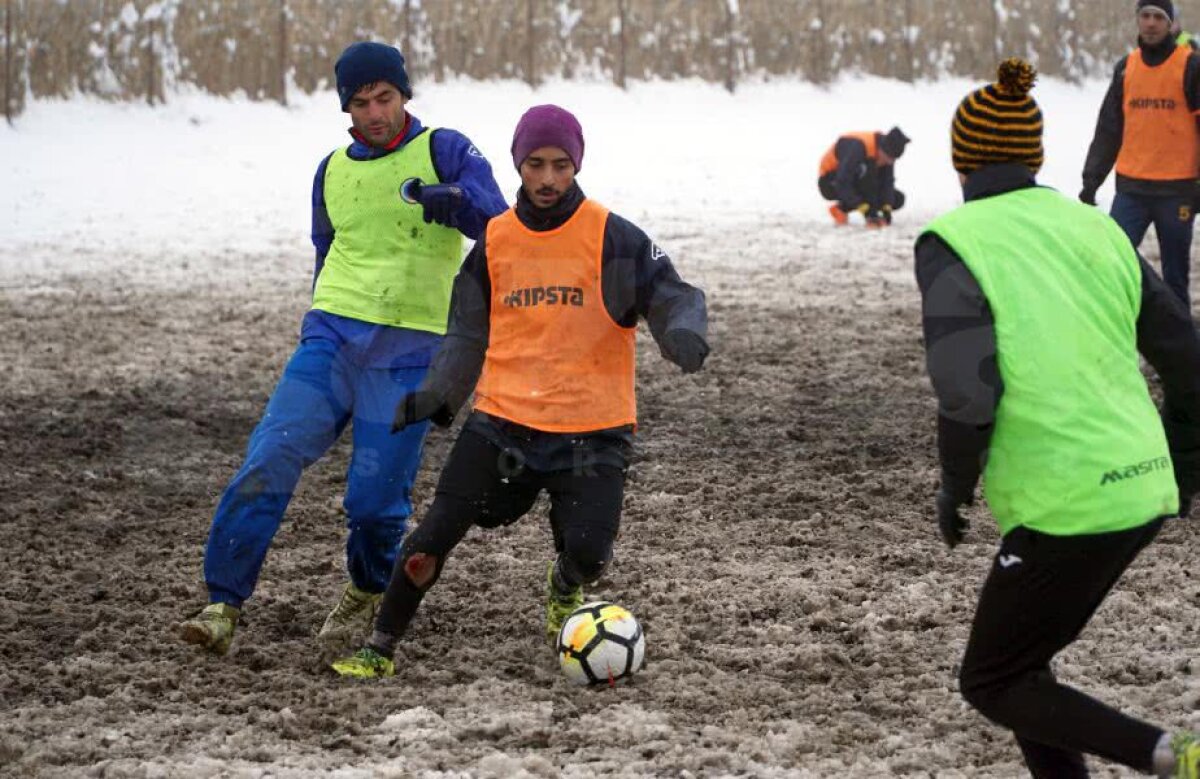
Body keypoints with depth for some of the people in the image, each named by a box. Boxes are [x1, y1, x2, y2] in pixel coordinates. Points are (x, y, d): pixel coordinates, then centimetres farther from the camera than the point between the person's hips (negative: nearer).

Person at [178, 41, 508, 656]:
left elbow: (497, 224, -14)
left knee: (375, 499, -5)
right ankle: (224, 605, -12)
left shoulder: (443, 151, 0)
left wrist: (457, 199, -34)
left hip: (409, 353, -3)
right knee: (271, 458, -15)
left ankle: (368, 590, 27)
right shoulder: (332, 172, 14)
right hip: (331, 336, 3)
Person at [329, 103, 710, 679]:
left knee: (587, 554, -14)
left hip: (592, 430, -2)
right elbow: (469, 335, 15)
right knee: (436, 532, -8)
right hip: (502, 420, 2)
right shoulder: (494, 242, 8)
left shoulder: (614, 239, -3)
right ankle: (380, 649, 7)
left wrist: (685, 335, -29)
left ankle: (564, 586, 25)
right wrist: (437, 395, 1)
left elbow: (673, 298, -6)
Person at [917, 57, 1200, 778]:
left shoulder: (954, 242, -8)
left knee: (993, 685, 9)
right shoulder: (1093, 228, 10)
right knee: (1020, 659, 23)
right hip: (1142, 490, 7)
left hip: (1067, 504, -7)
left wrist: (955, 489, -1)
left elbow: (967, 391, -19)